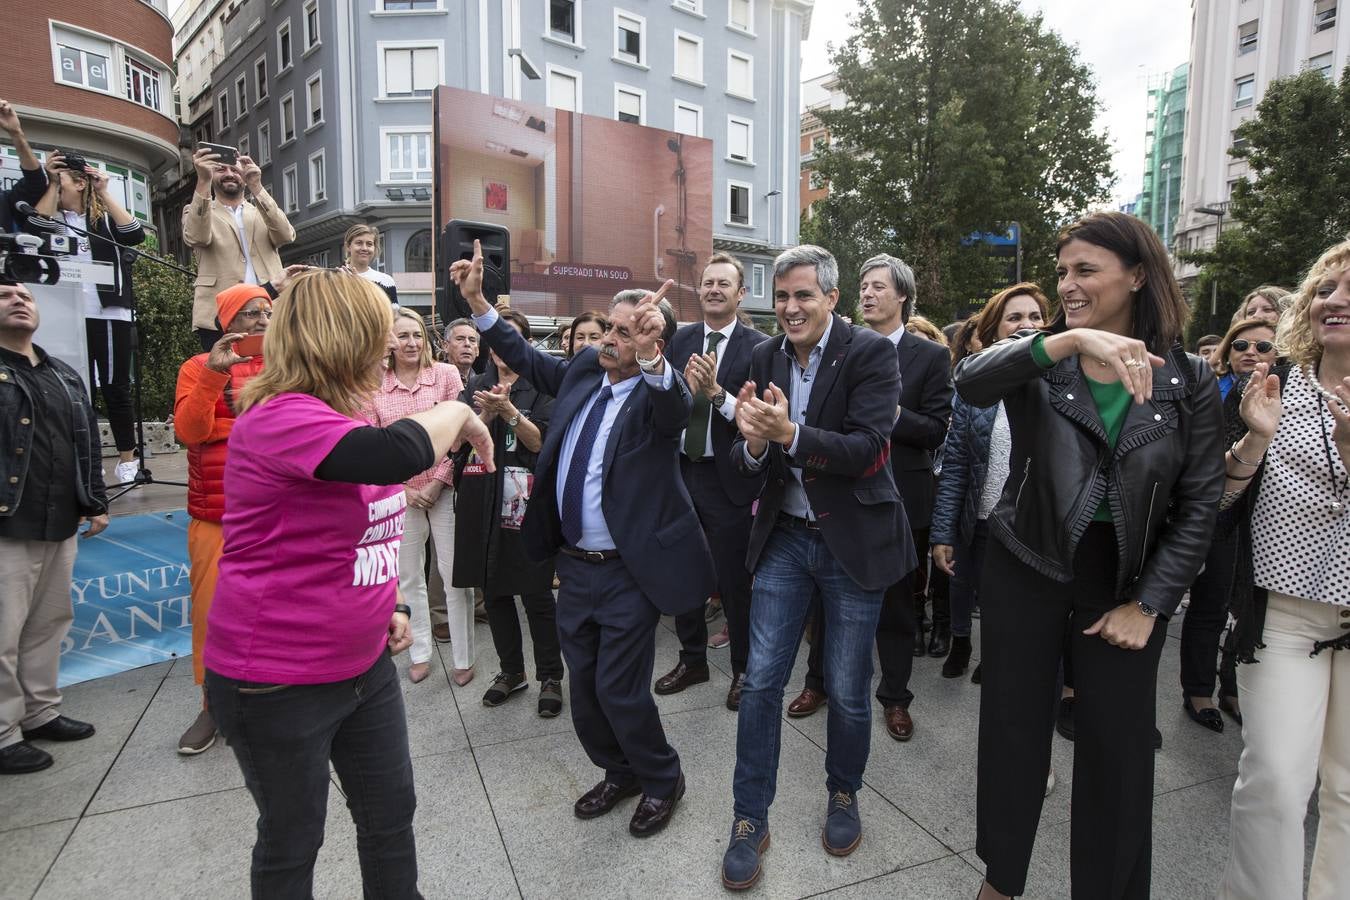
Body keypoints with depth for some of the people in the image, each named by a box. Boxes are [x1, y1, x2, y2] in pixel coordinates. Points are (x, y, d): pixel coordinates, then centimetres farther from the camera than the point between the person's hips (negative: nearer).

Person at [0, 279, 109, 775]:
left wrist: (96, 503, 15)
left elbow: (88, 443, 18)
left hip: (60, 528, 6)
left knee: (49, 626, 15)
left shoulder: (65, 376, 16)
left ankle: (40, 713, 28)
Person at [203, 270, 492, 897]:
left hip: (365, 667, 8)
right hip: (278, 685, -8)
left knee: (392, 815, 18)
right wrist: (458, 413, -21)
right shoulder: (278, 419, -22)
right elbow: (397, 454, -41)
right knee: (292, 839, 15)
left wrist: (389, 606, 6)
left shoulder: (344, 416, 8)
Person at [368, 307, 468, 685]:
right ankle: (420, 654, 28)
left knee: (454, 575, 2)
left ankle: (463, 658, 15)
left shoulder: (446, 374, -3)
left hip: (444, 489, -2)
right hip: (400, 494, 2)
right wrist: (402, 490, -5)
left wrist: (436, 482, -8)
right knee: (409, 578, 12)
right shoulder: (375, 385, 1)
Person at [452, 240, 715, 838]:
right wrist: (476, 298, 11)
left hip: (627, 573, -7)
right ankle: (620, 773, 43)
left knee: (620, 692, 3)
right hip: (574, 565, 7)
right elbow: (525, 357, 17)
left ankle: (662, 780, 32)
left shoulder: (656, 392, -13)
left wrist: (649, 355, -53)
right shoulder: (583, 369, 5)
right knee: (584, 689, 18)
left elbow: (678, 408, -35)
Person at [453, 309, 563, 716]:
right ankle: (511, 670, 29)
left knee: (536, 592, 1)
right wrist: (487, 413, -16)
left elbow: (539, 441, -9)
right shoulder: (476, 386, 12)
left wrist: (508, 410, -23)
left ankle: (550, 676, 16)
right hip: (482, 502, 4)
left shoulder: (541, 385, 0)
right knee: (493, 590, 12)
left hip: (527, 501, -4)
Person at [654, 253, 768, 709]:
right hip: (680, 470, 5)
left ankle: (744, 668, 29)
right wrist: (685, 388, -15)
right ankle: (692, 659, 38)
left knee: (734, 581, 7)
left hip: (728, 478, -5)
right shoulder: (680, 340, 7)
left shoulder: (758, 347, -8)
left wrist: (717, 392, -27)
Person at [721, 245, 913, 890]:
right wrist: (753, 444, -23)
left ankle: (843, 794, 40)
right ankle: (750, 818, 25)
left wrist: (790, 433, -34)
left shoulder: (871, 353, -11)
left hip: (854, 541, -3)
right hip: (784, 538, 3)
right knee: (760, 681, 6)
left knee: (847, 691, 11)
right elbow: (748, 465, 0)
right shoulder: (765, 357, 1)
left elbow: (871, 451, -21)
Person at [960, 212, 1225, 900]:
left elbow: (1199, 506, -1)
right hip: (1025, 569, 0)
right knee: (1013, 727, 11)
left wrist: (1148, 603, -6)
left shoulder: (1190, 381, -1)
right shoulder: (1039, 366, -3)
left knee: (1118, 748, 9)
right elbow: (970, 382, -26)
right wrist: (1069, 339, -39)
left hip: (1125, 584, 0)